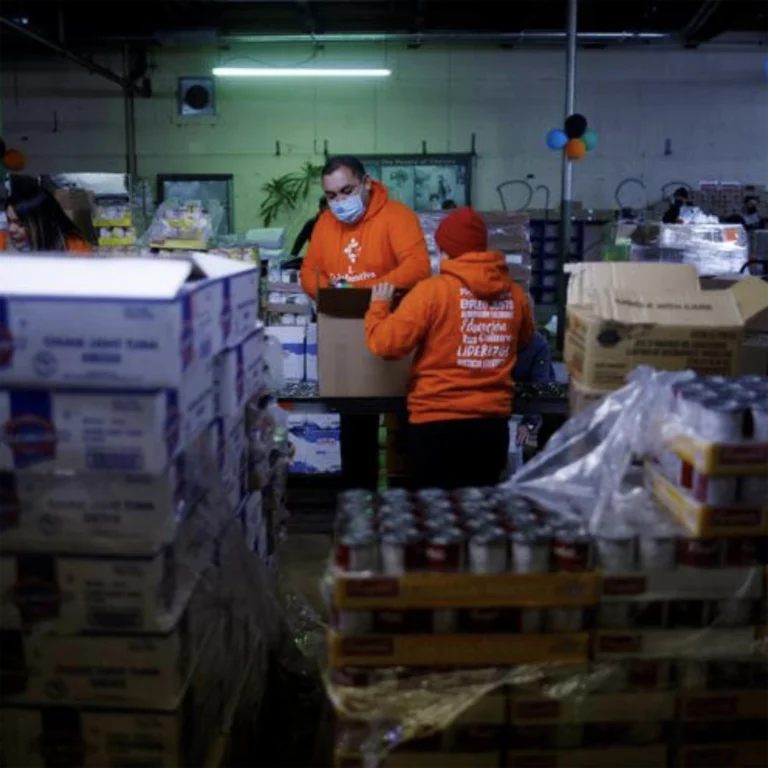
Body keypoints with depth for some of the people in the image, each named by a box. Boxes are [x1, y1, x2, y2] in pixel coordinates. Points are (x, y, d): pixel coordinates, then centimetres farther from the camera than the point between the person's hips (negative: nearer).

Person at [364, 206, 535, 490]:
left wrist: (378, 306, 6)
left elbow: (386, 343, -12)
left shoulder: (432, 290, -12)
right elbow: (524, 341, 21)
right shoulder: (514, 293, 2)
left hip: (438, 423, -4)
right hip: (493, 424, 4)